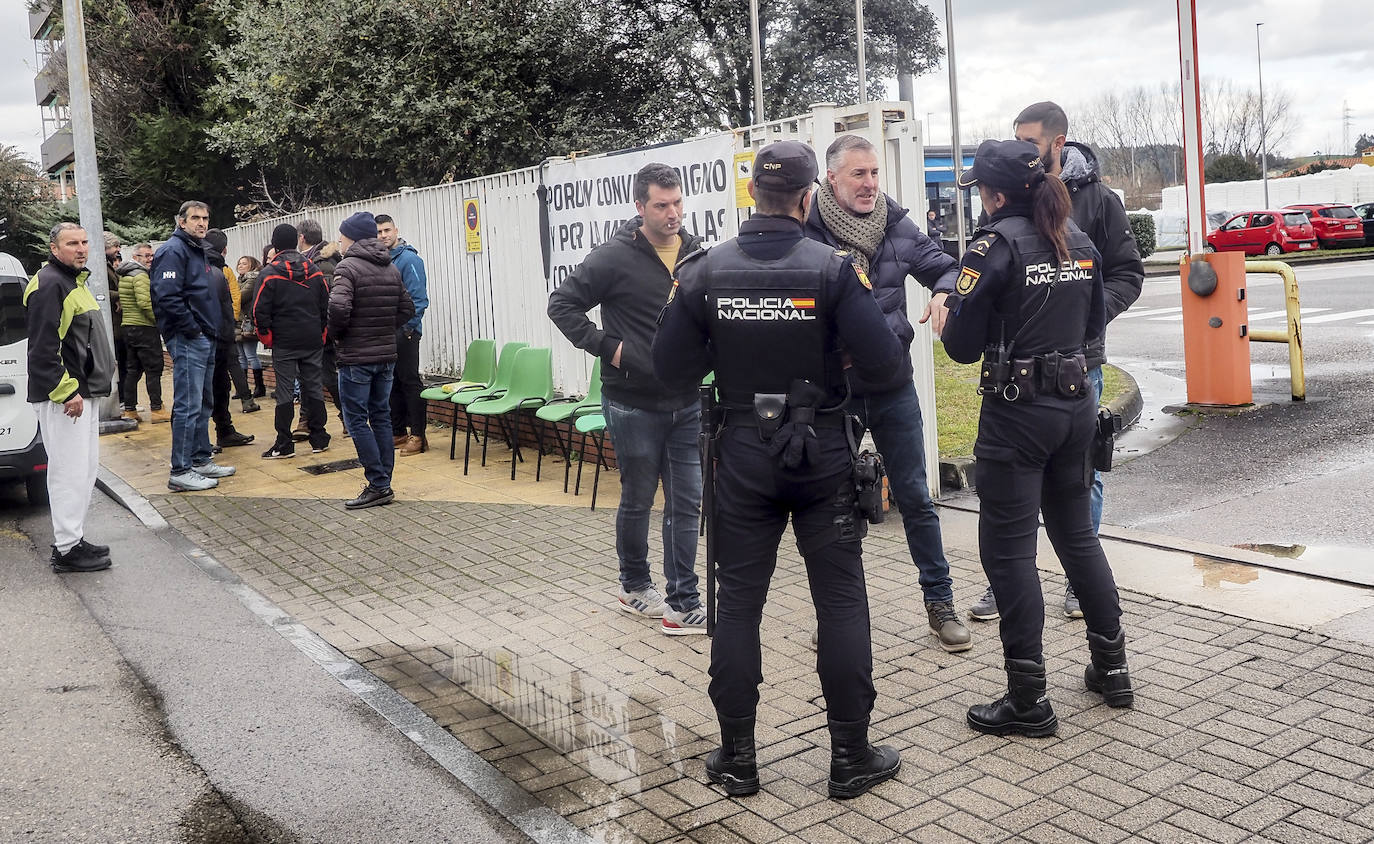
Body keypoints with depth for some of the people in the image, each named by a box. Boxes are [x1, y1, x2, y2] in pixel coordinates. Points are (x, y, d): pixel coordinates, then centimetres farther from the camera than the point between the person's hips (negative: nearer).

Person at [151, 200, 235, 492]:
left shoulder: (199, 251, 19)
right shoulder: (173, 251, -11)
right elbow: (167, 296, -23)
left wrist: (211, 330, 14)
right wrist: (192, 328, -18)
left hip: (204, 339, 10)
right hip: (187, 339, -10)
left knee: (204, 403, 15)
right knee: (188, 406, -9)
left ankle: (201, 460, 25)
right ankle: (181, 472, -6)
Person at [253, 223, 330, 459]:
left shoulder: (269, 273, -7)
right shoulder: (315, 271, 6)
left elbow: (260, 311, -8)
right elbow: (327, 305, 9)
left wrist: (267, 337, 4)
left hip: (284, 343, -4)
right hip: (313, 341, 4)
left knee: (284, 391, 0)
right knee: (314, 387, 9)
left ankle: (284, 445, 2)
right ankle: (319, 439, 13)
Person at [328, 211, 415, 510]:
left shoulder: (348, 266, -11)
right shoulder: (391, 269, 11)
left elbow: (339, 307, -25)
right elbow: (407, 308, 13)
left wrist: (336, 334, -8)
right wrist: (384, 329, 13)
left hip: (356, 356, -7)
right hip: (386, 354, 7)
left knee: (356, 420, -1)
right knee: (381, 417, 12)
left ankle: (378, 485, -4)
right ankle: (384, 484, 15)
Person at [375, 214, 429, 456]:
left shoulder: (409, 259, -10)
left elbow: (419, 298, -14)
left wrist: (408, 327, -18)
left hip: (403, 332, -8)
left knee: (410, 382, -5)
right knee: (391, 384, 12)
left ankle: (418, 436, -2)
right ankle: (398, 433, 21)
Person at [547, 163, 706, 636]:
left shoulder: (698, 254, 4)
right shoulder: (616, 257, -10)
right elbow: (562, 303, -6)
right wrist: (605, 346, -13)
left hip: (686, 403, 4)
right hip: (633, 403, -4)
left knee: (686, 504, 3)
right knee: (637, 500, 10)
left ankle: (684, 604, 10)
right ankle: (634, 587, 30)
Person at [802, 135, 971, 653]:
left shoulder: (897, 226, 0)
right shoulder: (806, 232, -11)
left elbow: (942, 266, 12)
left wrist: (944, 292, -11)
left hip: (893, 387, 3)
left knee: (914, 497, 9)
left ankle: (940, 602, 22)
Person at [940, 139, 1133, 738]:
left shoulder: (995, 245, -13)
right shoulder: (1078, 242, 8)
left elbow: (962, 346, -13)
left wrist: (952, 320, 6)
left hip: (1017, 412, -7)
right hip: (1076, 404, 8)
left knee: (1007, 549, 1)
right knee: (1077, 533, 20)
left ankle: (1028, 700, 6)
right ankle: (1112, 668, 30)